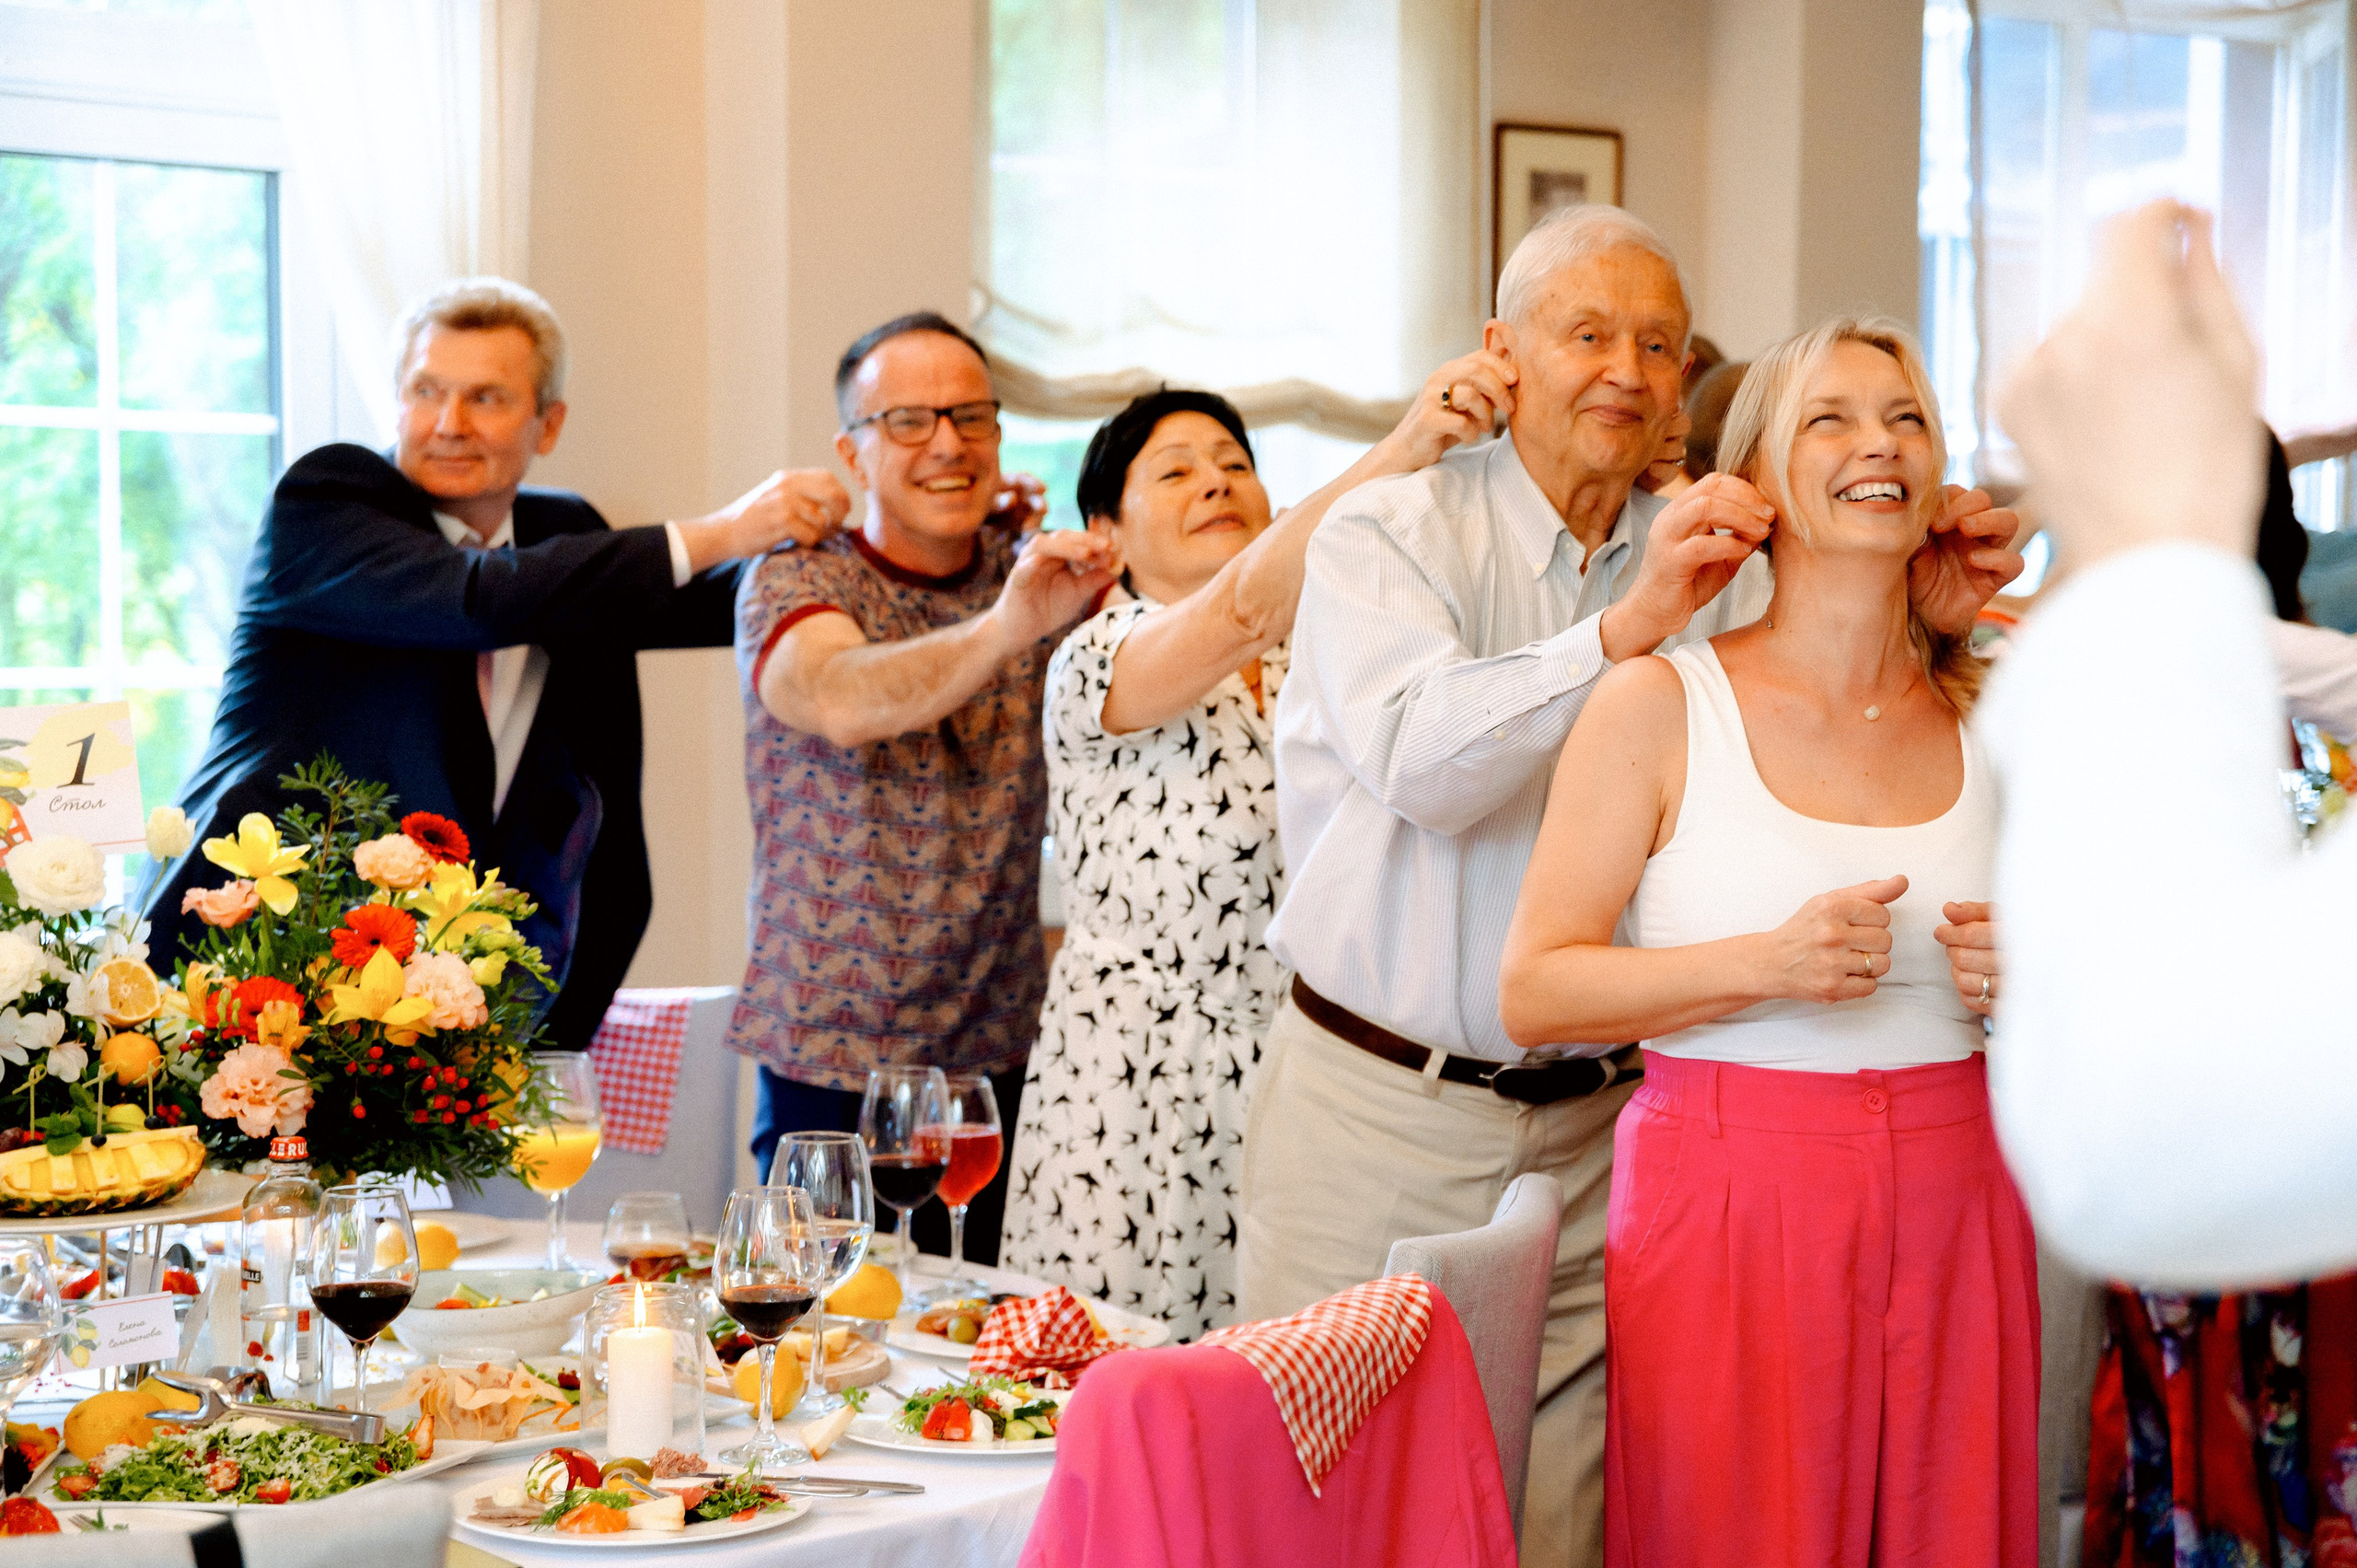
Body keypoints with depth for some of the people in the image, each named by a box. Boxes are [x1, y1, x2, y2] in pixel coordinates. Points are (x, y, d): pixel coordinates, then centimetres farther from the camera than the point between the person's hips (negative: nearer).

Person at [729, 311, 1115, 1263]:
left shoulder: (1034, 578, 7)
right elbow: (844, 701, -29)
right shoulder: (793, 587, -8)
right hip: (833, 1067, -3)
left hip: (1005, 1054, 4)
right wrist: (1006, 628, -46)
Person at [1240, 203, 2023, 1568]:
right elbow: (1416, 759, -21)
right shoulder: (1390, 533, -4)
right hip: (1377, 1109, -3)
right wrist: (1626, 628, -30)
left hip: (1591, 1131, 3)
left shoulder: (1714, 572, 9)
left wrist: (1922, 621, -13)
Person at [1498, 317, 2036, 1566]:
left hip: (1950, 1208, 4)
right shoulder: (1660, 703, -4)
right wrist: (1768, 964, -19)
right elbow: (1531, 991, -8)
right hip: (1728, 1206, -4)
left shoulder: (1989, 715, 8)